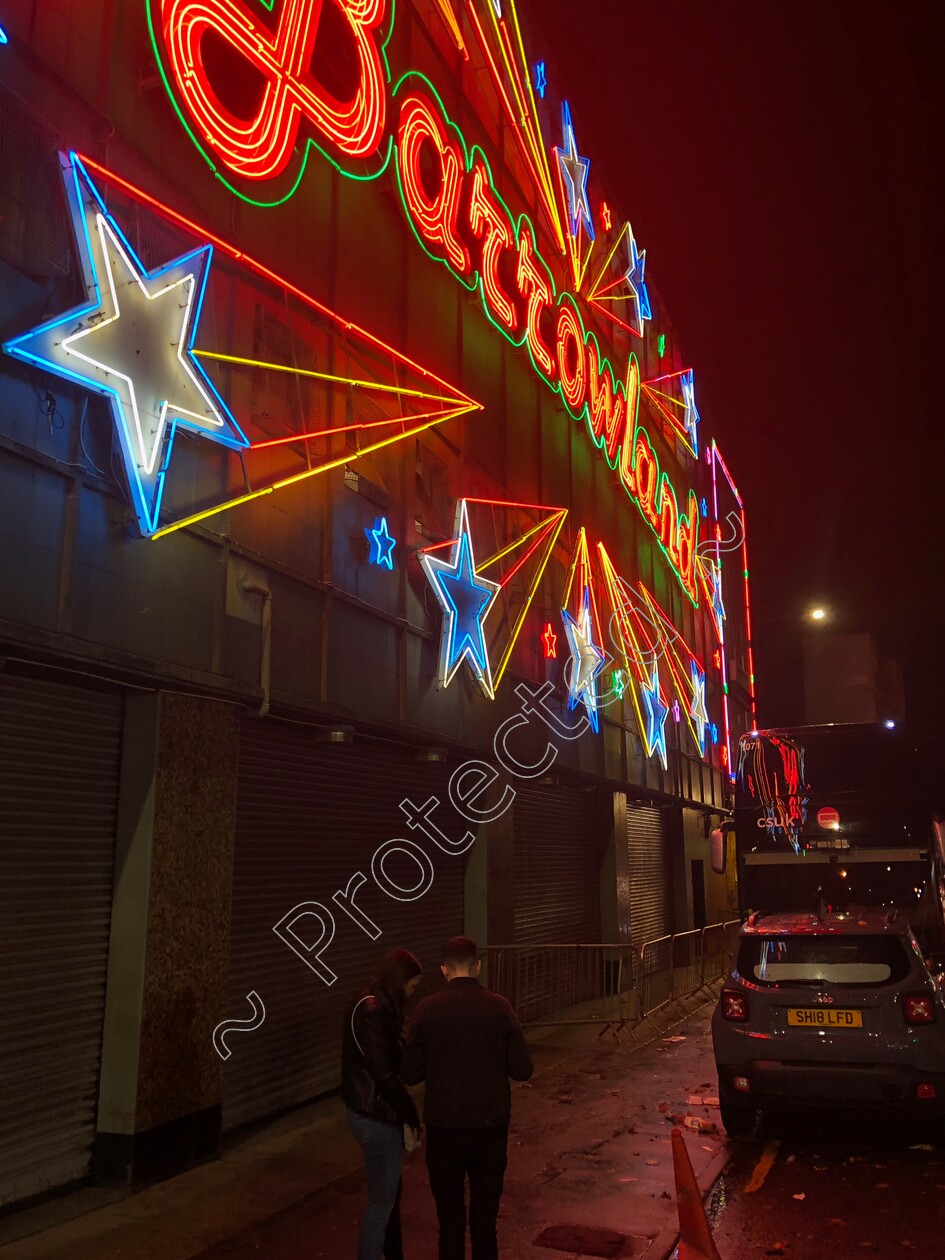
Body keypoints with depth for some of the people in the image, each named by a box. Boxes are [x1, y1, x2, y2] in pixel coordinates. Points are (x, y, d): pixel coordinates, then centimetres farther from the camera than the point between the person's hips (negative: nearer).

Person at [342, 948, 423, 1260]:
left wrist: (404, 1112, 12)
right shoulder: (371, 1011, -25)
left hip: (376, 1111, 10)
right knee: (381, 1200, 5)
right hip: (375, 1116, -10)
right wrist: (411, 1115, -13)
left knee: (390, 1193, 22)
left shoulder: (377, 1005, 7)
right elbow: (383, 1073, -24)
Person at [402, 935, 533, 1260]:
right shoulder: (499, 1007, -9)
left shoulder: (427, 1010, -10)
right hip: (491, 1125, 1)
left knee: (450, 1211, 15)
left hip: (445, 1127, -1)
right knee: (485, 1209, 18)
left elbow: (411, 1073, -6)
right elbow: (523, 1069, -6)